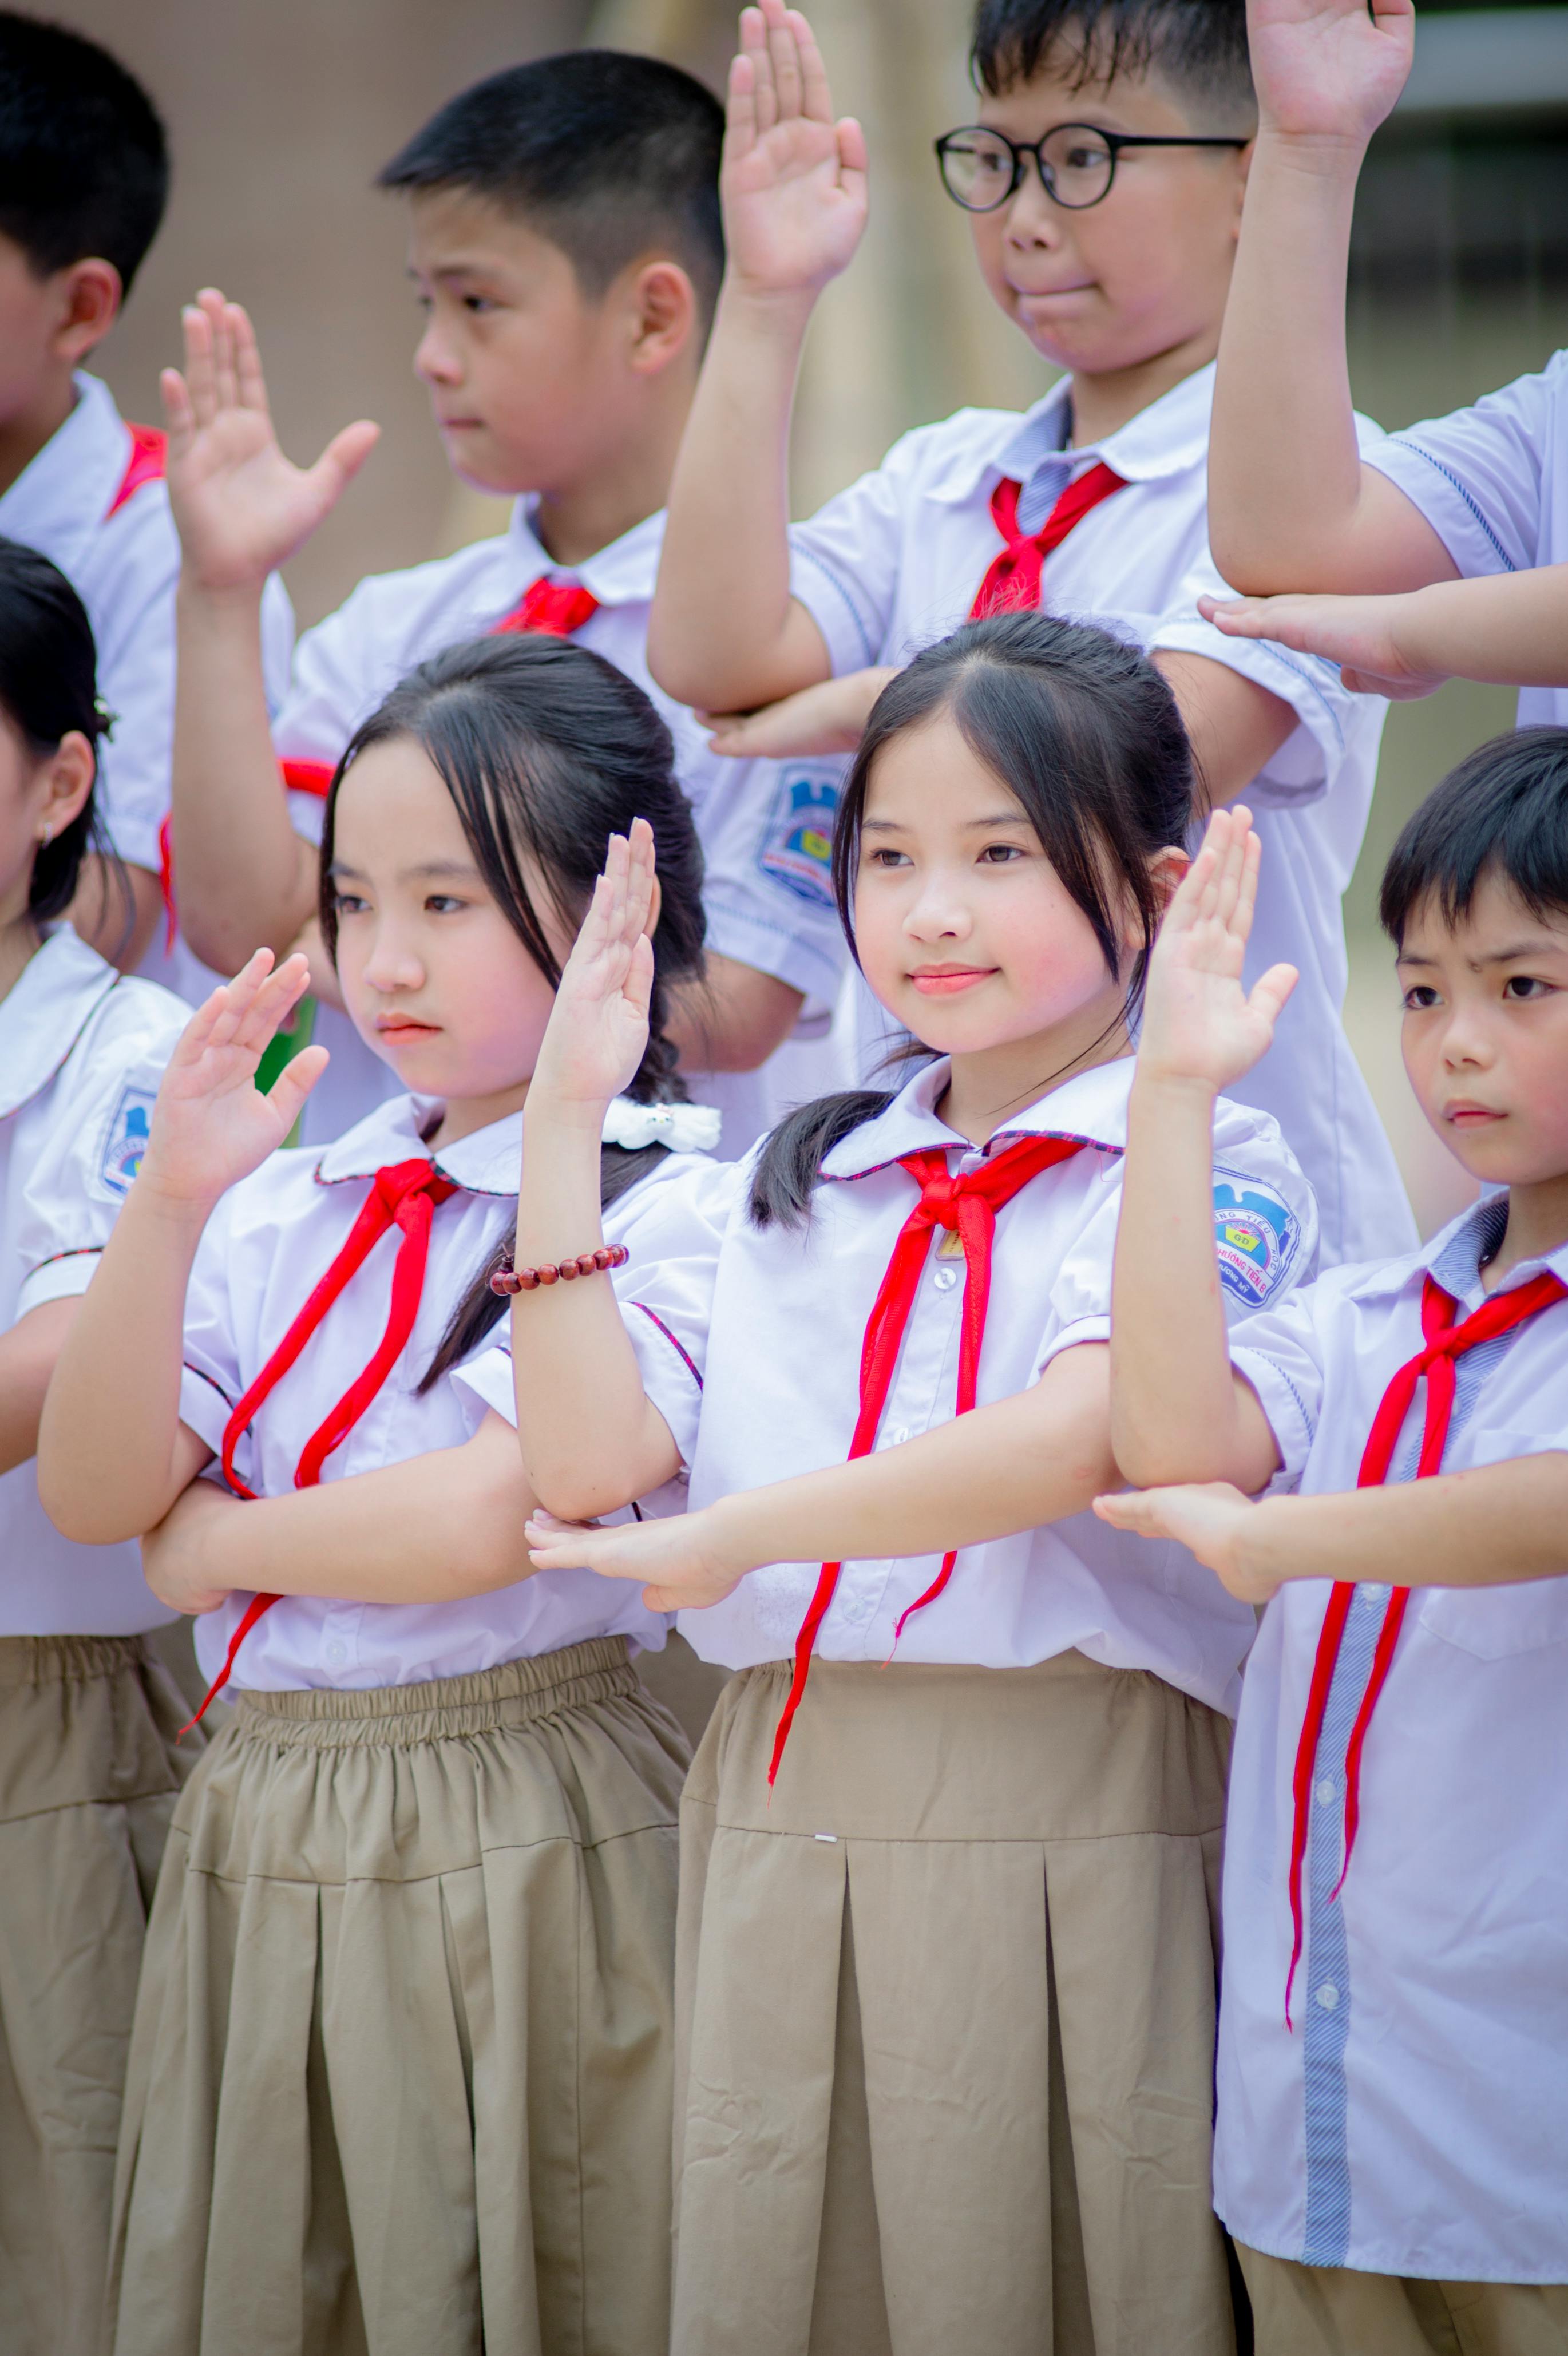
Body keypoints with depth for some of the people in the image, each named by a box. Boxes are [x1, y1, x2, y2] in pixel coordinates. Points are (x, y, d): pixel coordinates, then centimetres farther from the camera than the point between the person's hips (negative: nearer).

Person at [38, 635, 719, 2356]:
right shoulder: (291, 1206, 10)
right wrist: (172, 1201, -9)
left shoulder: (654, 1209, -9)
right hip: (257, 1846, 6)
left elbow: (484, 1522, -19)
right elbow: (91, 1494, 2)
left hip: (513, 1850, -6)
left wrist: (213, 1543, -4)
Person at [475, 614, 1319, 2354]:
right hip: (781, 1826, 5)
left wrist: (734, 1533, -13)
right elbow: (589, 1460, 3)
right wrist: (566, 1116, 2)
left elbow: (1082, 1435, -19)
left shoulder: (1204, 1166, -3)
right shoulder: (781, 1192, 14)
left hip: (1074, 1835, -5)